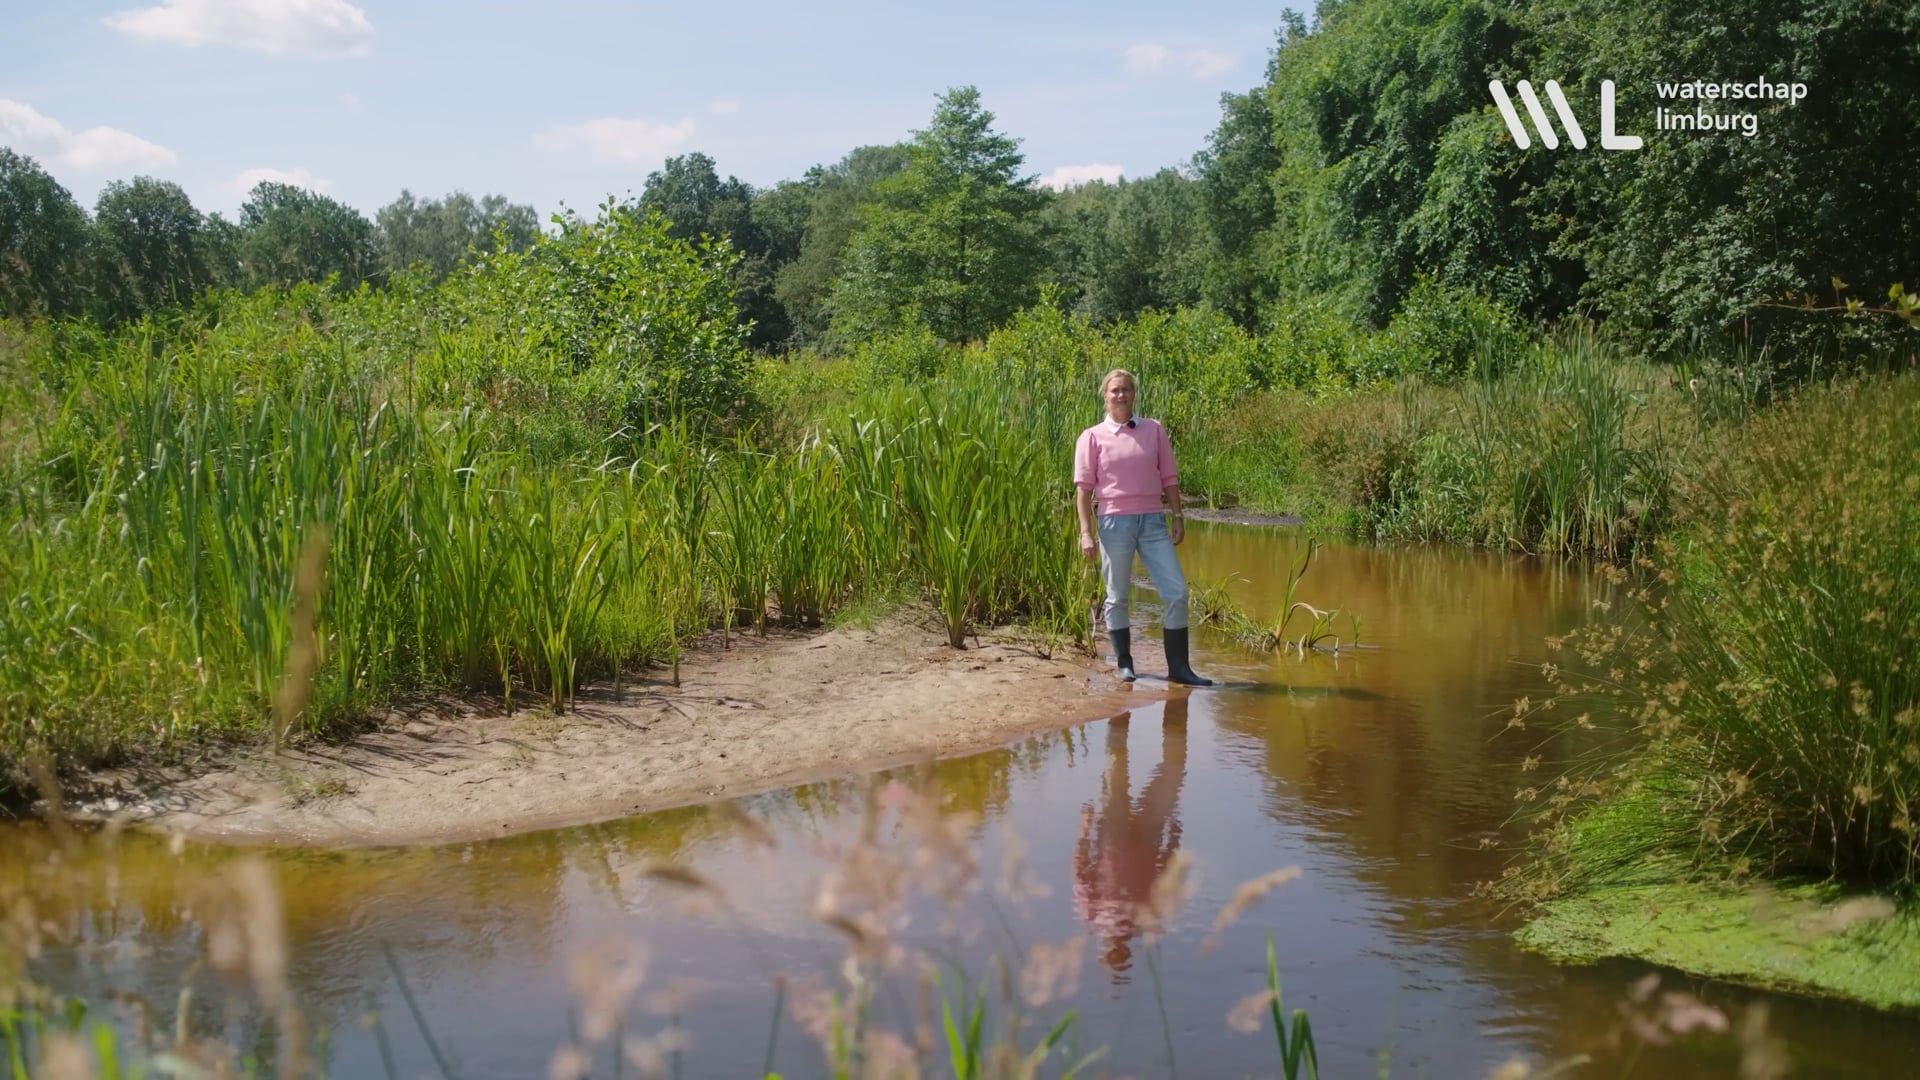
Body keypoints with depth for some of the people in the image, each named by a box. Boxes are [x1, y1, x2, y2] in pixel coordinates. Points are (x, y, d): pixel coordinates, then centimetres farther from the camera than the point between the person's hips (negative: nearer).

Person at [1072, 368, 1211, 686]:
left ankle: (1178, 668, 2)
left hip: (1153, 520, 2)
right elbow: (1084, 488, -1)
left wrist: (1177, 516, 5)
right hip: (1115, 521, -2)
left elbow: (1169, 478, 12)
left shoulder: (1154, 430, 9)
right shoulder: (1092, 437, 2)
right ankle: (1124, 663, 17)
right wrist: (1086, 532, -7)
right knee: (1117, 597, 5)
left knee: (1176, 592, -3)